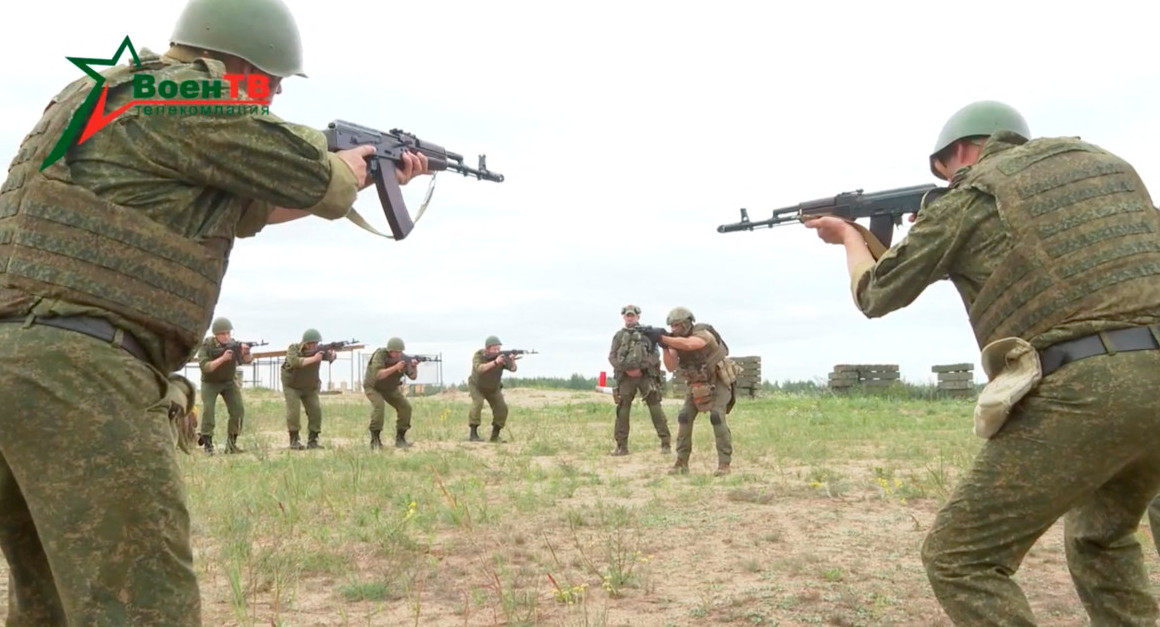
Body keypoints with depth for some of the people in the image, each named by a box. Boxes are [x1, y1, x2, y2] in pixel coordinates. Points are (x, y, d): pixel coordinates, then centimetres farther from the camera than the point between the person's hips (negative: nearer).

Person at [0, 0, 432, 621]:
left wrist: (377, 173, 41)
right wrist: (353, 165, 28)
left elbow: (255, 205, 34)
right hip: (75, 371, -10)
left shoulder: (116, 97, 26)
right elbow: (319, 183, 3)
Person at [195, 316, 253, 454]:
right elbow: (205, 367, -30)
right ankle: (207, 444, -8)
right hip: (210, 383, -2)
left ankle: (231, 443, -1)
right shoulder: (207, 345, -21)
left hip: (229, 381, 2)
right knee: (208, 409, -19)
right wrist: (222, 358, -43)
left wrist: (246, 352, -49)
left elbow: (248, 360, -26)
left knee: (238, 409, -11)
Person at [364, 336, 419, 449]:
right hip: (373, 387, -5)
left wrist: (414, 366, -39)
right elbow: (378, 375, -42)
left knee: (405, 406, -10)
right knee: (379, 406, -30)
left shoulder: (403, 358, -19)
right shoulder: (380, 355, -32)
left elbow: (413, 376, -18)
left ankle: (400, 439, 0)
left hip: (390, 388, 5)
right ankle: (375, 440, -21)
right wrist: (395, 367, -49)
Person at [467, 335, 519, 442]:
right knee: (478, 403, -29)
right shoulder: (478, 355, -29)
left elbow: (513, 368, -36)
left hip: (493, 389, 3)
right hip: (477, 386, -3)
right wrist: (495, 362, -60)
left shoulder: (502, 356, -24)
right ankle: (473, 434, -23)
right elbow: (480, 369, -47)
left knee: (501, 409, -13)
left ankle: (495, 436, 0)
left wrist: (512, 360, -59)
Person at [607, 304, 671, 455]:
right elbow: (612, 357, 6)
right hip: (626, 376, 2)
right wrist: (626, 369, -8)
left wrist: (642, 368, -12)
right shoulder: (619, 335, 13)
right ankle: (621, 445, 5)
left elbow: (656, 354, 0)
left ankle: (666, 442, -6)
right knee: (622, 410, 0)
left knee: (655, 407, -8)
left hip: (646, 375, -2)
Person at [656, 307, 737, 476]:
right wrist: (665, 346, -30)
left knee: (717, 416, -25)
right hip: (698, 385, 6)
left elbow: (687, 344, -48)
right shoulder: (677, 341, -5)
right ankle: (682, 463, -2)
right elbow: (671, 367, -15)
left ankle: (724, 464, -18)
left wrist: (662, 338, -50)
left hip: (719, 381, -6)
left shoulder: (702, 334, -27)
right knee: (684, 417, -9)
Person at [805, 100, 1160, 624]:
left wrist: (850, 236, 38)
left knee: (959, 558, 2)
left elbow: (875, 295, 18)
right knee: (1100, 538, 31)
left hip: (1082, 389, -7)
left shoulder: (968, 198, 7)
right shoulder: (1105, 162, 23)